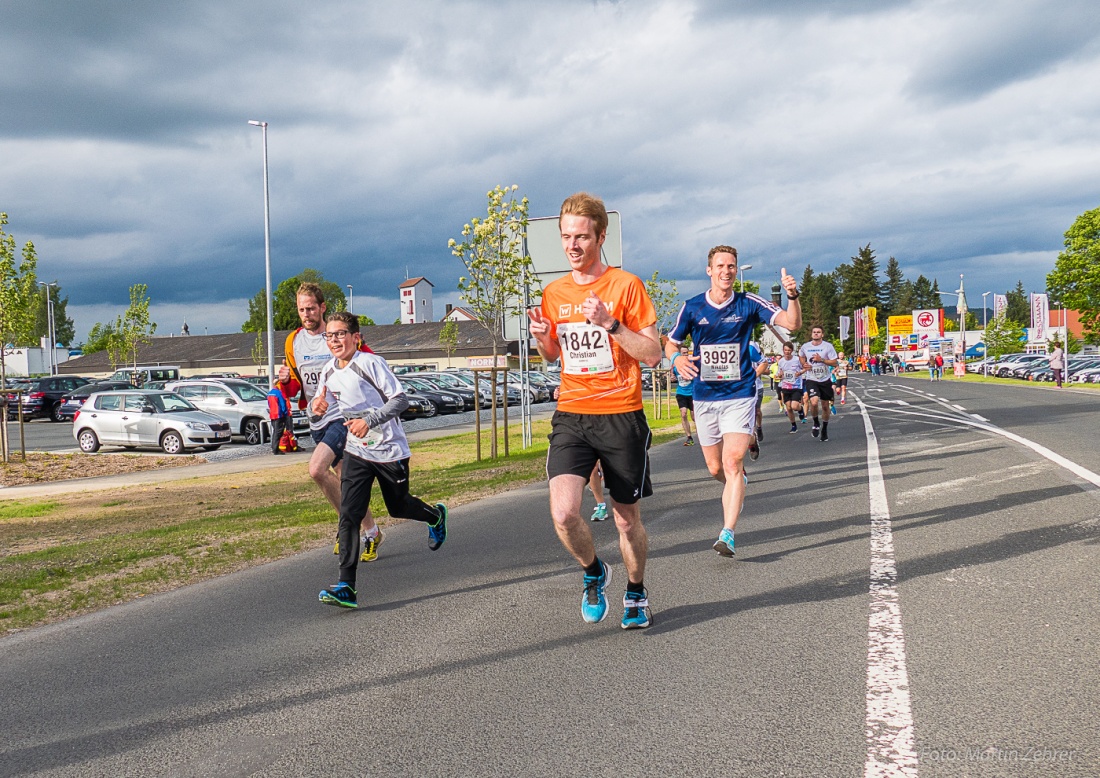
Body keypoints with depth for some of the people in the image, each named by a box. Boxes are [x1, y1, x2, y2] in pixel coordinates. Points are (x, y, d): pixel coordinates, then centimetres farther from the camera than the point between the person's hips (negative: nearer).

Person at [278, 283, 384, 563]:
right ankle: (371, 532, 26)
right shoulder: (293, 341, 8)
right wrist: (286, 381, -8)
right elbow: (294, 389, 14)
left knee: (317, 469, -23)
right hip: (317, 421, 6)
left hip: (343, 416, -6)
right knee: (345, 481, 12)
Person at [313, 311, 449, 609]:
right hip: (356, 451, 4)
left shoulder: (370, 363, -15)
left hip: (390, 449, -4)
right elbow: (322, 405, 14)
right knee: (348, 514, -10)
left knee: (398, 507, 13)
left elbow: (400, 399, -17)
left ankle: (435, 516, 49)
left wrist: (370, 420, -28)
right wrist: (318, 407, -11)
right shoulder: (328, 372, 3)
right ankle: (346, 587, -13)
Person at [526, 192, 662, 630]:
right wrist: (542, 338, -1)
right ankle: (593, 573, 13)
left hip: (621, 416, -2)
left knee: (628, 520, 8)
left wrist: (609, 323, -19)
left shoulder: (625, 285, -4)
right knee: (563, 513, -17)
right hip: (571, 415, 3)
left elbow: (653, 355, -7)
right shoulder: (554, 292, 8)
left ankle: (636, 594, 34)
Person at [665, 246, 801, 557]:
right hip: (704, 396, 3)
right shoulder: (692, 307, 1)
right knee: (716, 468, 11)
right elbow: (670, 343, 10)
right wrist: (678, 358, -13)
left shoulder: (749, 304, -3)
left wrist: (793, 296, -29)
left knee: (732, 464, -17)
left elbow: (792, 323, -9)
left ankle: (728, 534, -18)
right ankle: (737, 483, 47)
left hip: (740, 395, -2)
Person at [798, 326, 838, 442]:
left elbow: (834, 363, -8)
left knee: (825, 405, 9)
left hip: (825, 380, 0)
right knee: (814, 402, -22)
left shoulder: (828, 346, -8)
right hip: (811, 380, 0)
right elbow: (801, 356, 21)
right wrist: (804, 364, 0)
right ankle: (816, 423, 5)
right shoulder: (805, 347, -1)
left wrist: (821, 360, -21)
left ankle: (824, 429, 28)